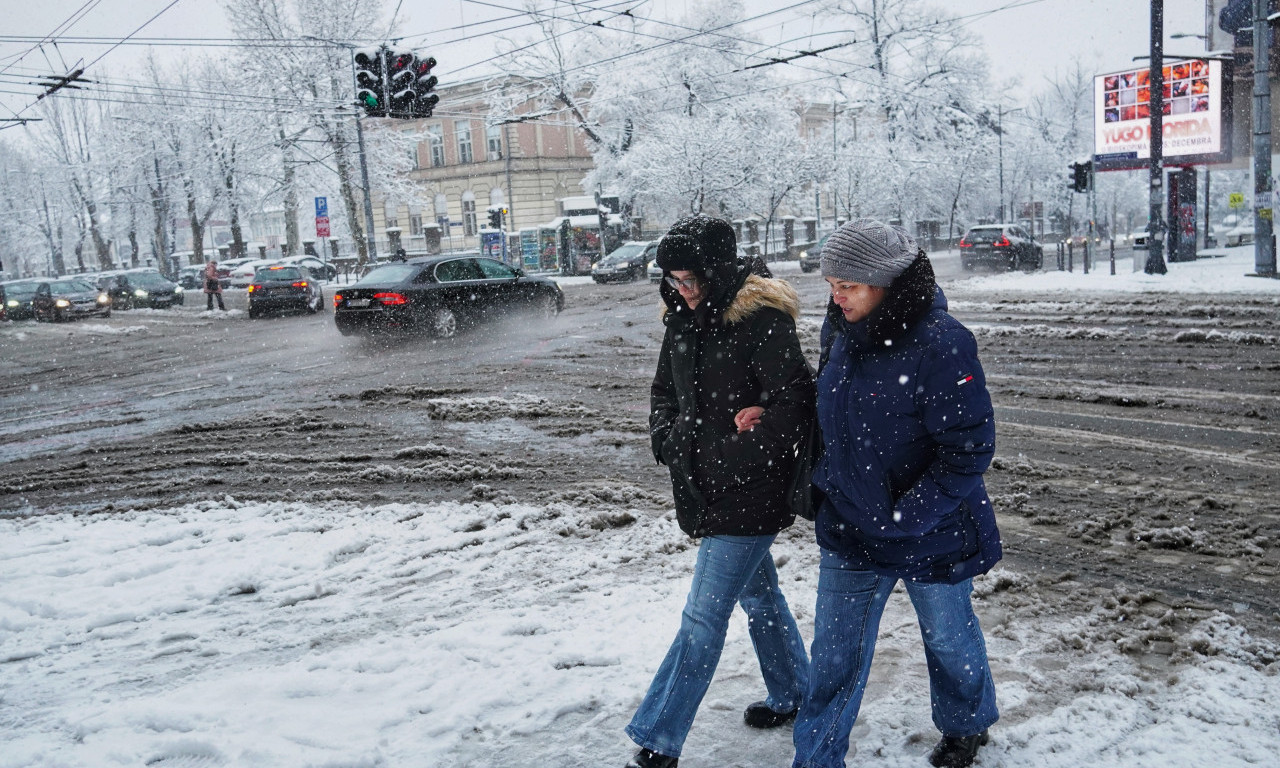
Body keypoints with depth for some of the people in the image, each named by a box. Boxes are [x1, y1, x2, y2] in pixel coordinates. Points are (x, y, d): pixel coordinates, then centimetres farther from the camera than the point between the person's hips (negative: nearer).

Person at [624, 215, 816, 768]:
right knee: (757, 594, 23)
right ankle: (793, 695, 43)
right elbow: (664, 390, 16)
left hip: (749, 494, -8)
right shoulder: (684, 320, 7)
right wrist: (669, 439, -3)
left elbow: (796, 404, -22)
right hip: (707, 489, 8)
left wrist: (733, 458, -22)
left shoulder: (762, 322, -18)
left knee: (703, 617, -4)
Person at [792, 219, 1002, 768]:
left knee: (948, 638, 21)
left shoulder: (941, 343, -25)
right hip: (849, 529, 5)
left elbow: (970, 447, -23)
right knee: (834, 655, 10)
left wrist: (906, 514, -25)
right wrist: (823, 480, 3)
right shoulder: (840, 331, -5)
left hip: (931, 535, -4)